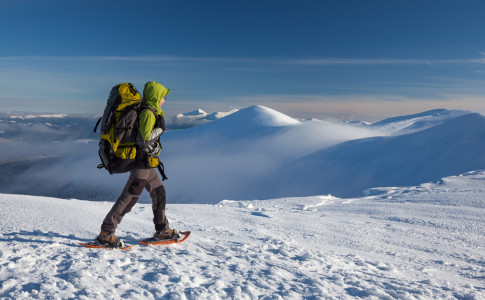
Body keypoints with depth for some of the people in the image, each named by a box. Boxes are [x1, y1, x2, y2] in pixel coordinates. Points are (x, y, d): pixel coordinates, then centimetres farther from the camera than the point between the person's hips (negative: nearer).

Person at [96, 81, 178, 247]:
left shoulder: (149, 112, 14)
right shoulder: (148, 113, -17)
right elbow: (145, 139, -26)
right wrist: (160, 129, -13)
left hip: (145, 164, 11)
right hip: (142, 162, -11)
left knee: (159, 192, 16)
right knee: (129, 198, -5)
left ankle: (162, 229, 27)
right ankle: (105, 233, 4)